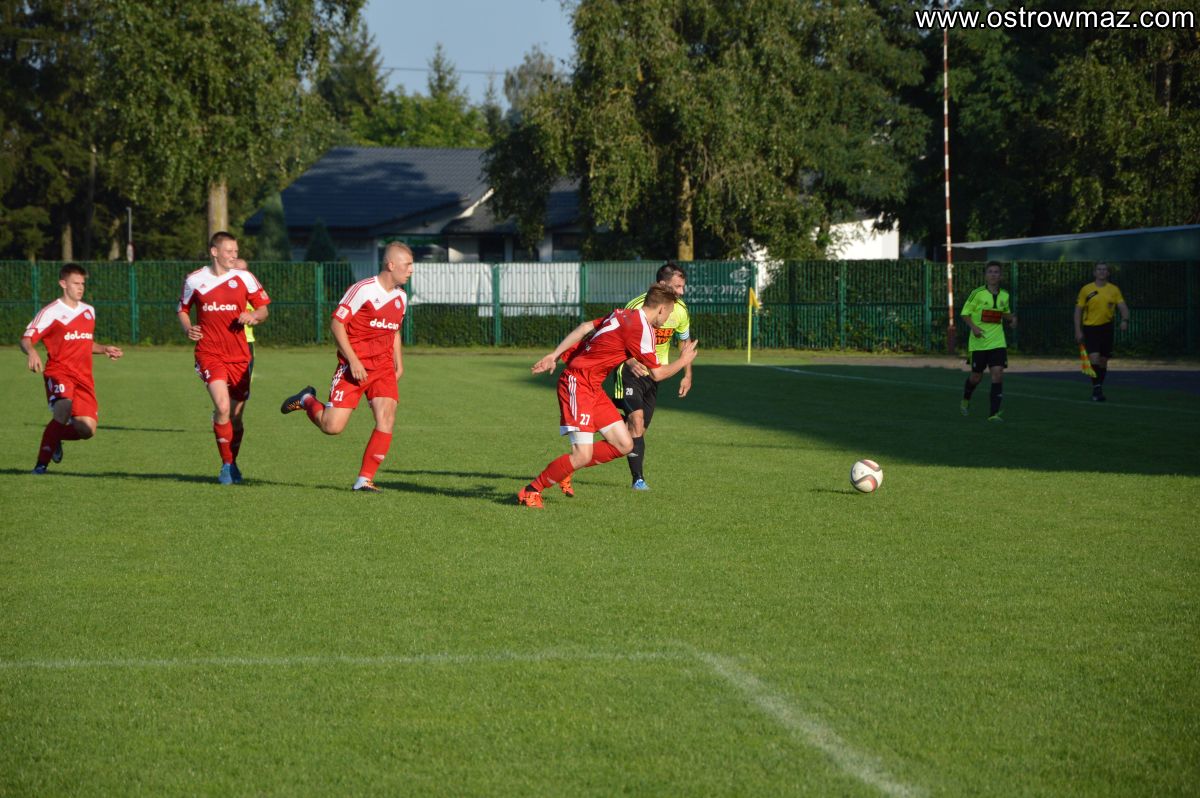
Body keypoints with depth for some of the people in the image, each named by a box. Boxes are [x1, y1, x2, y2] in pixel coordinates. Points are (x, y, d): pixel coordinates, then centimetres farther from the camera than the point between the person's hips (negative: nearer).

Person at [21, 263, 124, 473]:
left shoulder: (89, 311, 17)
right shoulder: (51, 312, -3)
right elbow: (26, 339, -9)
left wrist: (105, 350, 13)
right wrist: (31, 352, -31)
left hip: (83, 376, 6)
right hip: (59, 371, -6)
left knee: (87, 429, -8)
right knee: (63, 407, -35)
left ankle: (55, 437, 26)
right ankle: (42, 462, -22)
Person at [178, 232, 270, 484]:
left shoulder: (244, 278, 2)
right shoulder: (194, 280, 3)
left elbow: (263, 310, 8)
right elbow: (183, 310, 17)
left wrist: (253, 317, -15)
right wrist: (188, 328, -4)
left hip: (239, 355, 2)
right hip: (209, 353, -2)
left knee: (236, 415, 7)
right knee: (222, 407, -20)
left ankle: (233, 464, 29)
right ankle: (226, 464, -6)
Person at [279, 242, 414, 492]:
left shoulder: (401, 297, 11)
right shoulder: (363, 290, -13)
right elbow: (336, 323, -13)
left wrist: (398, 363, 15)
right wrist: (353, 360, -18)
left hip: (383, 367, 6)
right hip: (354, 366, -6)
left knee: (387, 419, -13)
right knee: (332, 427, -10)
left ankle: (365, 479, -5)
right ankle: (307, 401, 23)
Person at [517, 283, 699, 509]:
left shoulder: (624, 314, 10)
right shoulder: (641, 328, -17)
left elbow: (585, 327, 8)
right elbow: (658, 374, -11)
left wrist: (554, 355, 6)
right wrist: (683, 360, 7)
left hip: (593, 387, 10)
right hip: (578, 383, -10)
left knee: (624, 445, 5)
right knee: (583, 455, -15)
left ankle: (565, 469, 16)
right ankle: (531, 491, 0)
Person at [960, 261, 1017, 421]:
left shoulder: (1004, 295, 5)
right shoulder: (977, 293, -8)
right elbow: (965, 313, -4)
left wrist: (1012, 318, 0)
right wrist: (973, 327, -20)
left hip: (997, 342, 3)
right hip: (979, 342, -2)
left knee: (998, 373, -12)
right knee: (976, 376, 8)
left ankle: (994, 413, -10)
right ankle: (966, 399, 41)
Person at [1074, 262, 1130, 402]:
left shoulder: (1114, 290, 5)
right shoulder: (1086, 290, 1)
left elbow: (1123, 306, 0)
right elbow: (1078, 310, 3)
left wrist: (1125, 320, -20)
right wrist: (1078, 331, -3)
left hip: (1106, 328, 2)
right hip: (1090, 328, -2)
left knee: (1103, 361, 9)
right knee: (1094, 358, -18)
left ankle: (1098, 390, 23)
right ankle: (1096, 388, -10)